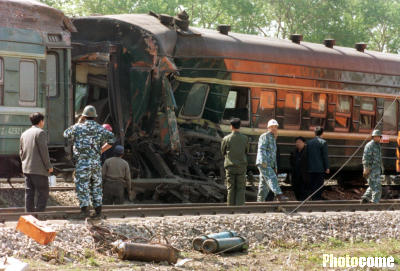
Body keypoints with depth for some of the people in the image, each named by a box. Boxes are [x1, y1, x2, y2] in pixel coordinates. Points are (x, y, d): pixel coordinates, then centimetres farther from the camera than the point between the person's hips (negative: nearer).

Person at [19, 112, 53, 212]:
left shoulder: (24, 134, 14)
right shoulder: (40, 133, -10)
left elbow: (21, 152, 17)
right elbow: (43, 151, -14)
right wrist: (49, 166, -8)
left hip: (27, 169, 8)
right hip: (39, 170, -8)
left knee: (29, 193, 8)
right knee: (43, 193, -3)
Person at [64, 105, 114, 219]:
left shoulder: (78, 127, -3)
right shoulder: (100, 129, 5)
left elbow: (66, 134, 14)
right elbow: (111, 140, 1)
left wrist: (79, 123, 16)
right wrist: (100, 150, 9)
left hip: (82, 162, -3)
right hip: (96, 162, 3)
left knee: (82, 186, -2)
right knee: (96, 186, 11)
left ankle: (84, 208, -10)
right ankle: (98, 209, 10)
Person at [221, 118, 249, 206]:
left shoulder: (226, 139, -5)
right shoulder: (245, 139, -2)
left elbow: (223, 152, 7)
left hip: (230, 166, 0)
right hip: (241, 167, 0)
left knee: (231, 189, 5)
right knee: (241, 189, 4)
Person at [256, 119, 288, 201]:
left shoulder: (273, 139, 26)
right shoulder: (265, 136, -3)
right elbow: (261, 149, -13)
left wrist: (275, 166, 24)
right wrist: (263, 162, -22)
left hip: (270, 165, 9)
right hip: (264, 163, -9)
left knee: (264, 184, 7)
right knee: (271, 178, -22)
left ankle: (260, 201, 8)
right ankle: (279, 195, -36)